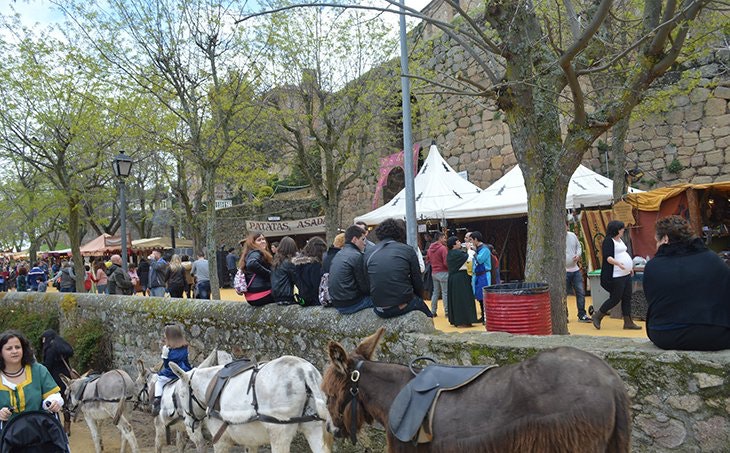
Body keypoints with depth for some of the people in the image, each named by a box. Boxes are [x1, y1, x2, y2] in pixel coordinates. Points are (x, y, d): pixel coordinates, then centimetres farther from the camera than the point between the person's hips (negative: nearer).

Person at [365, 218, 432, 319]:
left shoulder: (369, 253, 6)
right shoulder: (408, 250, -2)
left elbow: (367, 283, 11)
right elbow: (417, 282, 2)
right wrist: (418, 297, 19)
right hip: (403, 306, -3)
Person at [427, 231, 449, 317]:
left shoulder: (430, 248, 6)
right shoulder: (442, 248, -16)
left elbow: (428, 260, 17)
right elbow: (446, 262, -18)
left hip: (434, 272, 7)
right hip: (443, 272, -7)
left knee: (435, 292, 14)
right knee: (445, 293, -1)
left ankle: (433, 311, 17)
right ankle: (447, 311, 2)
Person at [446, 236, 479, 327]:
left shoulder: (449, 254, 11)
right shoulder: (458, 253, -17)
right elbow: (469, 258, -20)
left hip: (452, 278, 9)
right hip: (461, 278, -9)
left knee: (455, 299, 13)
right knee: (463, 299, -4)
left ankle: (455, 320, 19)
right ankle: (462, 321, -3)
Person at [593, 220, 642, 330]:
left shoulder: (620, 240, 15)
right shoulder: (608, 241, -13)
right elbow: (607, 257, -22)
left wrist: (630, 267, 29)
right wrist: (618, 263, -37)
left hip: (626, 275, 9)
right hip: (615, 276, -9)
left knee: (627, 298, 8)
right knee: (615, 299, -6)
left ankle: (628, 322, 13)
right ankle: (597, 316, 9)